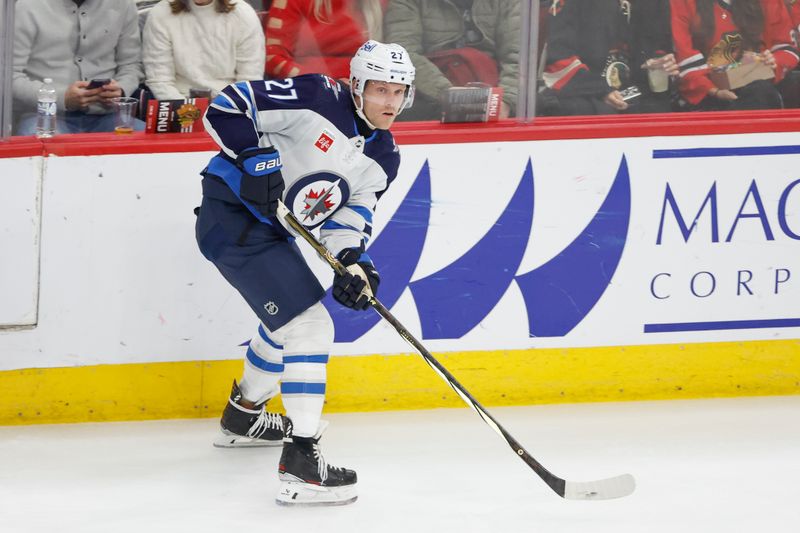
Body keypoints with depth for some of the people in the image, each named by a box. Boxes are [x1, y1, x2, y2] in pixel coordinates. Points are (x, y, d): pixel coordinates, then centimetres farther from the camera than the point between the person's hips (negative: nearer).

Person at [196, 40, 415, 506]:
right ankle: (301, 460, -20)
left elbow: (349, 219, 1)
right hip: (232, 217, -10)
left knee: (288, 319, 30)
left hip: (271, 228, 10)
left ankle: (243, 417, 55)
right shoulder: (317, 100, -18)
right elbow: (228, 106, -19)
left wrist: (352, 262, -19)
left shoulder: (382, 160, 5)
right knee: (308, 324, -17)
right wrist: (258, 162, -28)